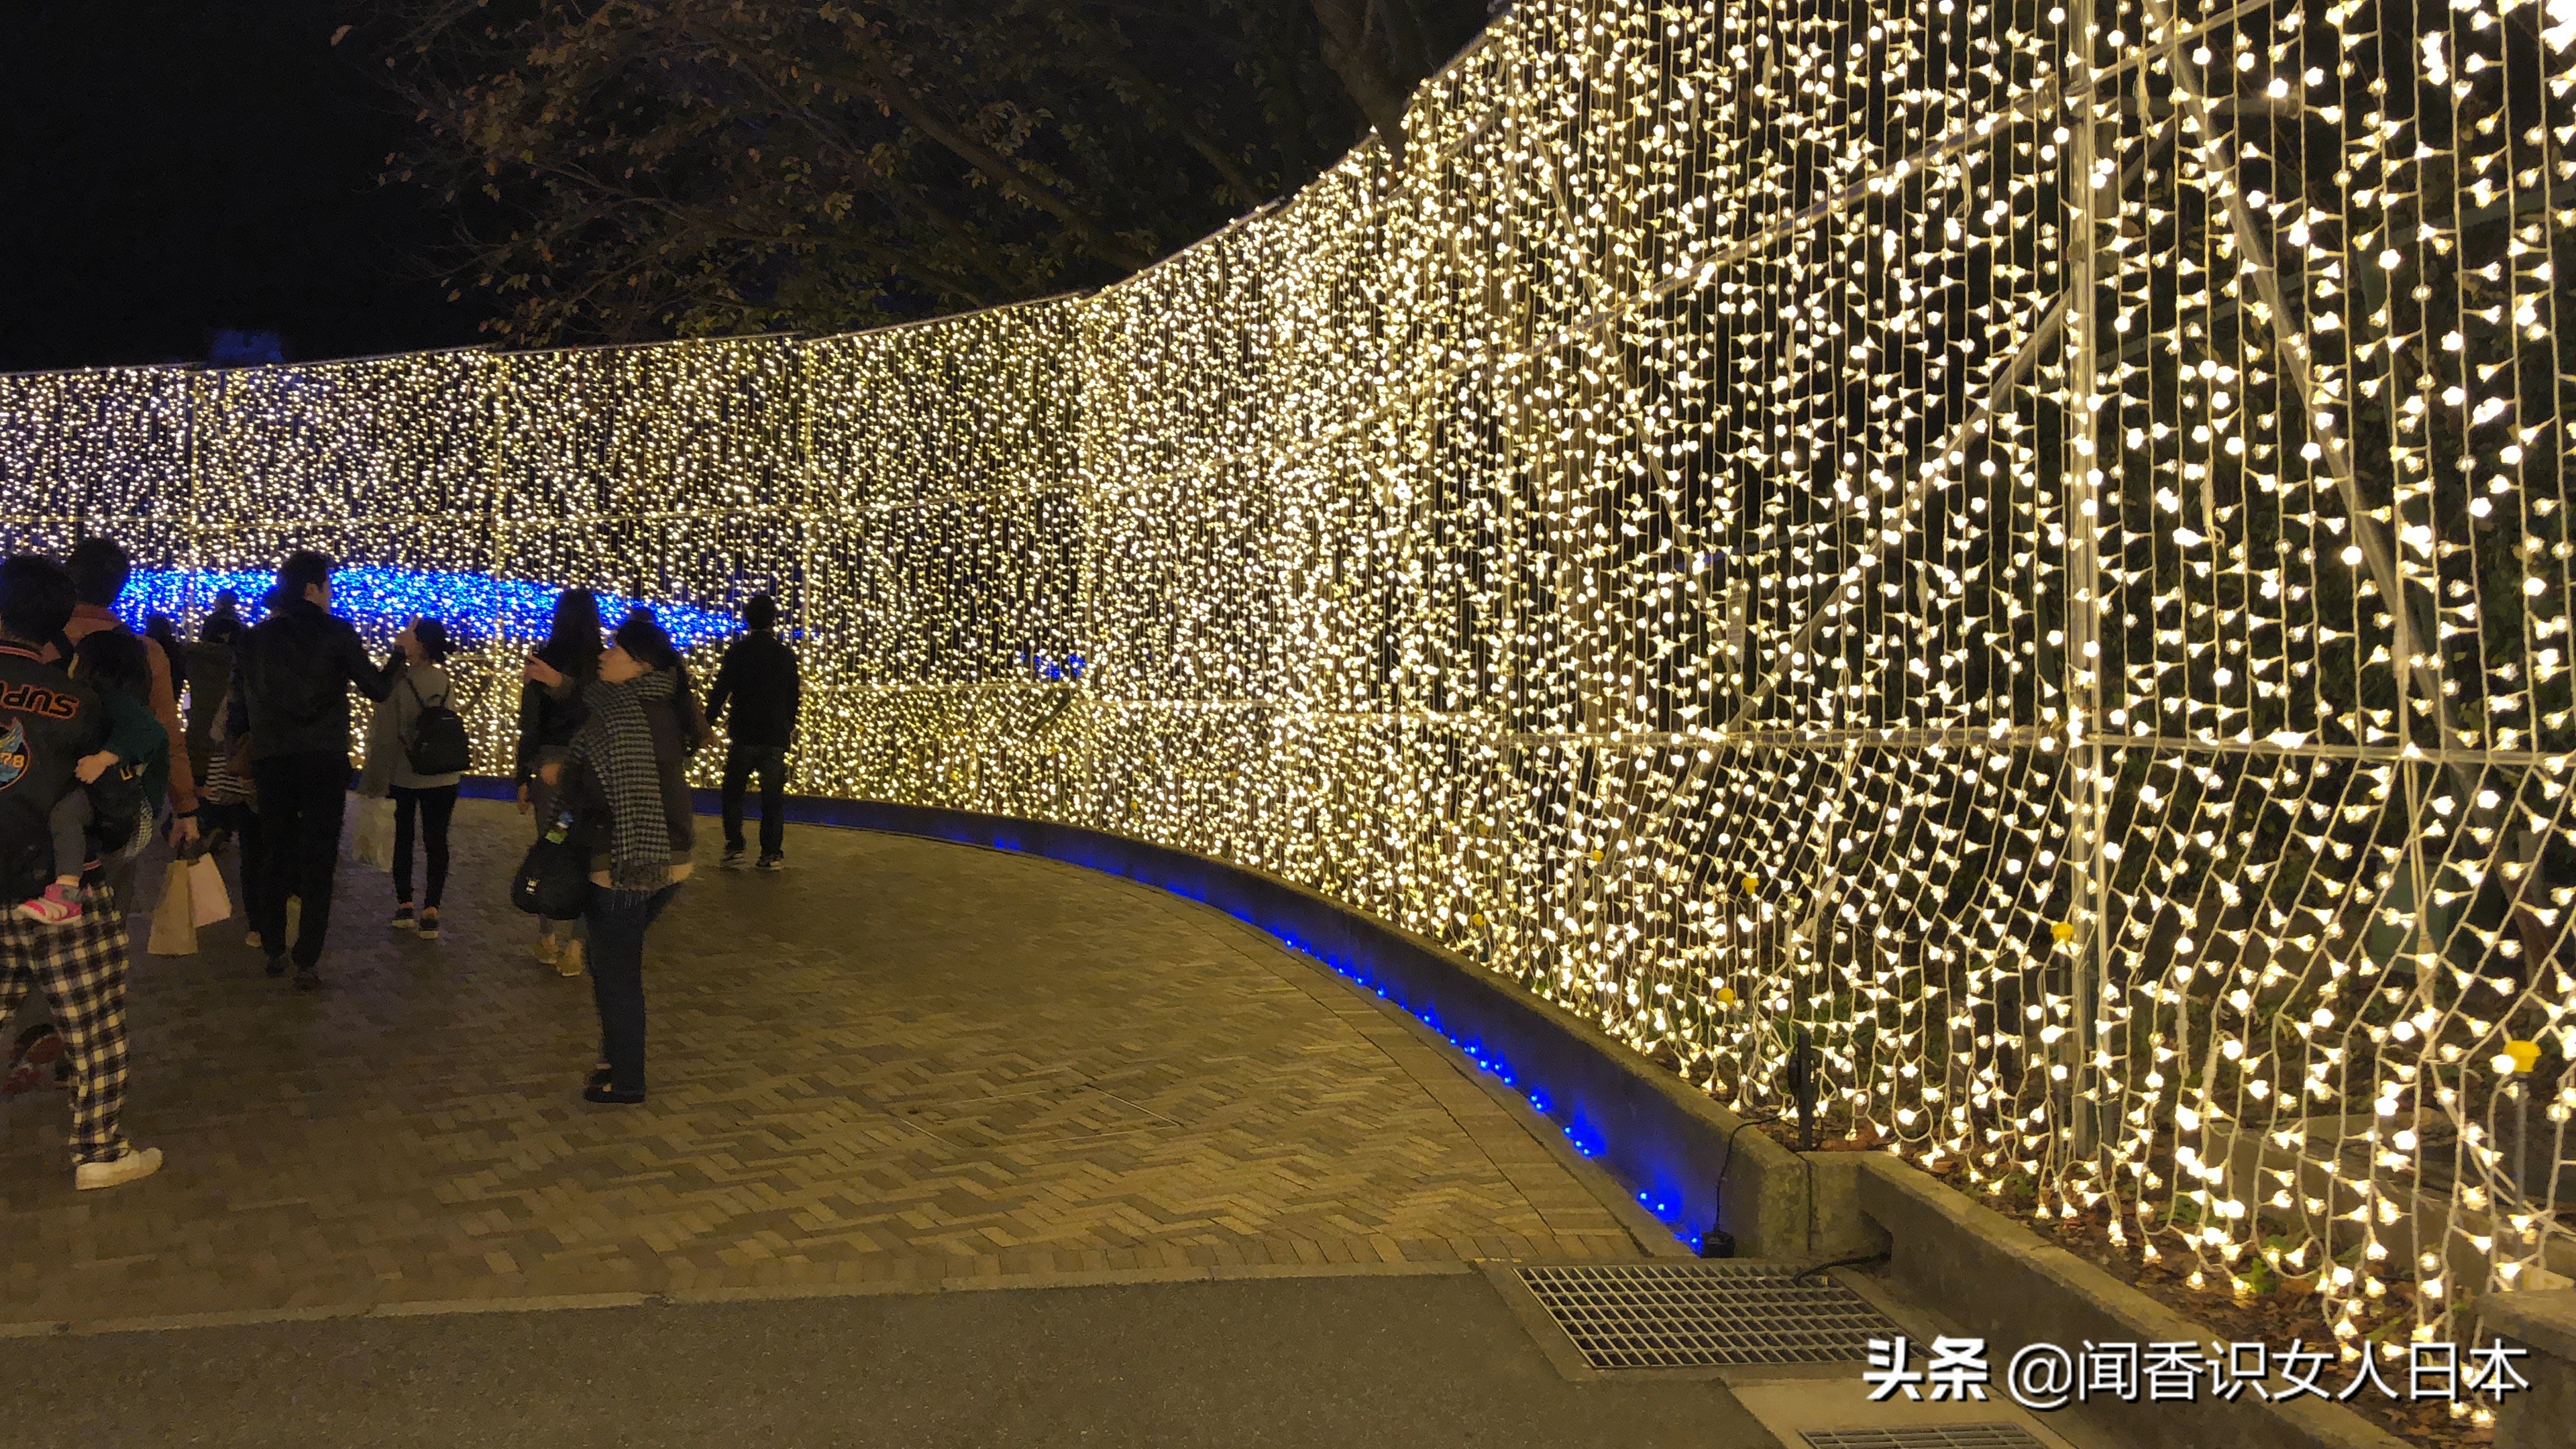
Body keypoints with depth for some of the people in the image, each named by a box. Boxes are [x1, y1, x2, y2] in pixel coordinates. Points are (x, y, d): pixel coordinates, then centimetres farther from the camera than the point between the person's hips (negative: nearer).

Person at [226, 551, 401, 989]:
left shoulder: (255, 638, 7)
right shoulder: (336, 633, -5)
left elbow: (239, 706, 10)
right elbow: (377, 688, -3)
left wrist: (244, 754, 20)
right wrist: (401, 655, 13)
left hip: (271, 761, 4)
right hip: (324, 760, -4)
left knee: (277, 855, 16)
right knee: (318, 861, 0)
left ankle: (274, 951, 19)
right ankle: (307, 962, -2)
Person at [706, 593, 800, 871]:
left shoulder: (736, 652, -4)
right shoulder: (786, 655, -1)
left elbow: (720, 691, -5)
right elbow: (793, 695, 8)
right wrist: (790, 725, 24)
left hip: (742, 736, 0)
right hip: (775, 736, 0)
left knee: (733, 793, 13)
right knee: (773, 796, 7)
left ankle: (734, 849, 8)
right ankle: (771, 853, 6)